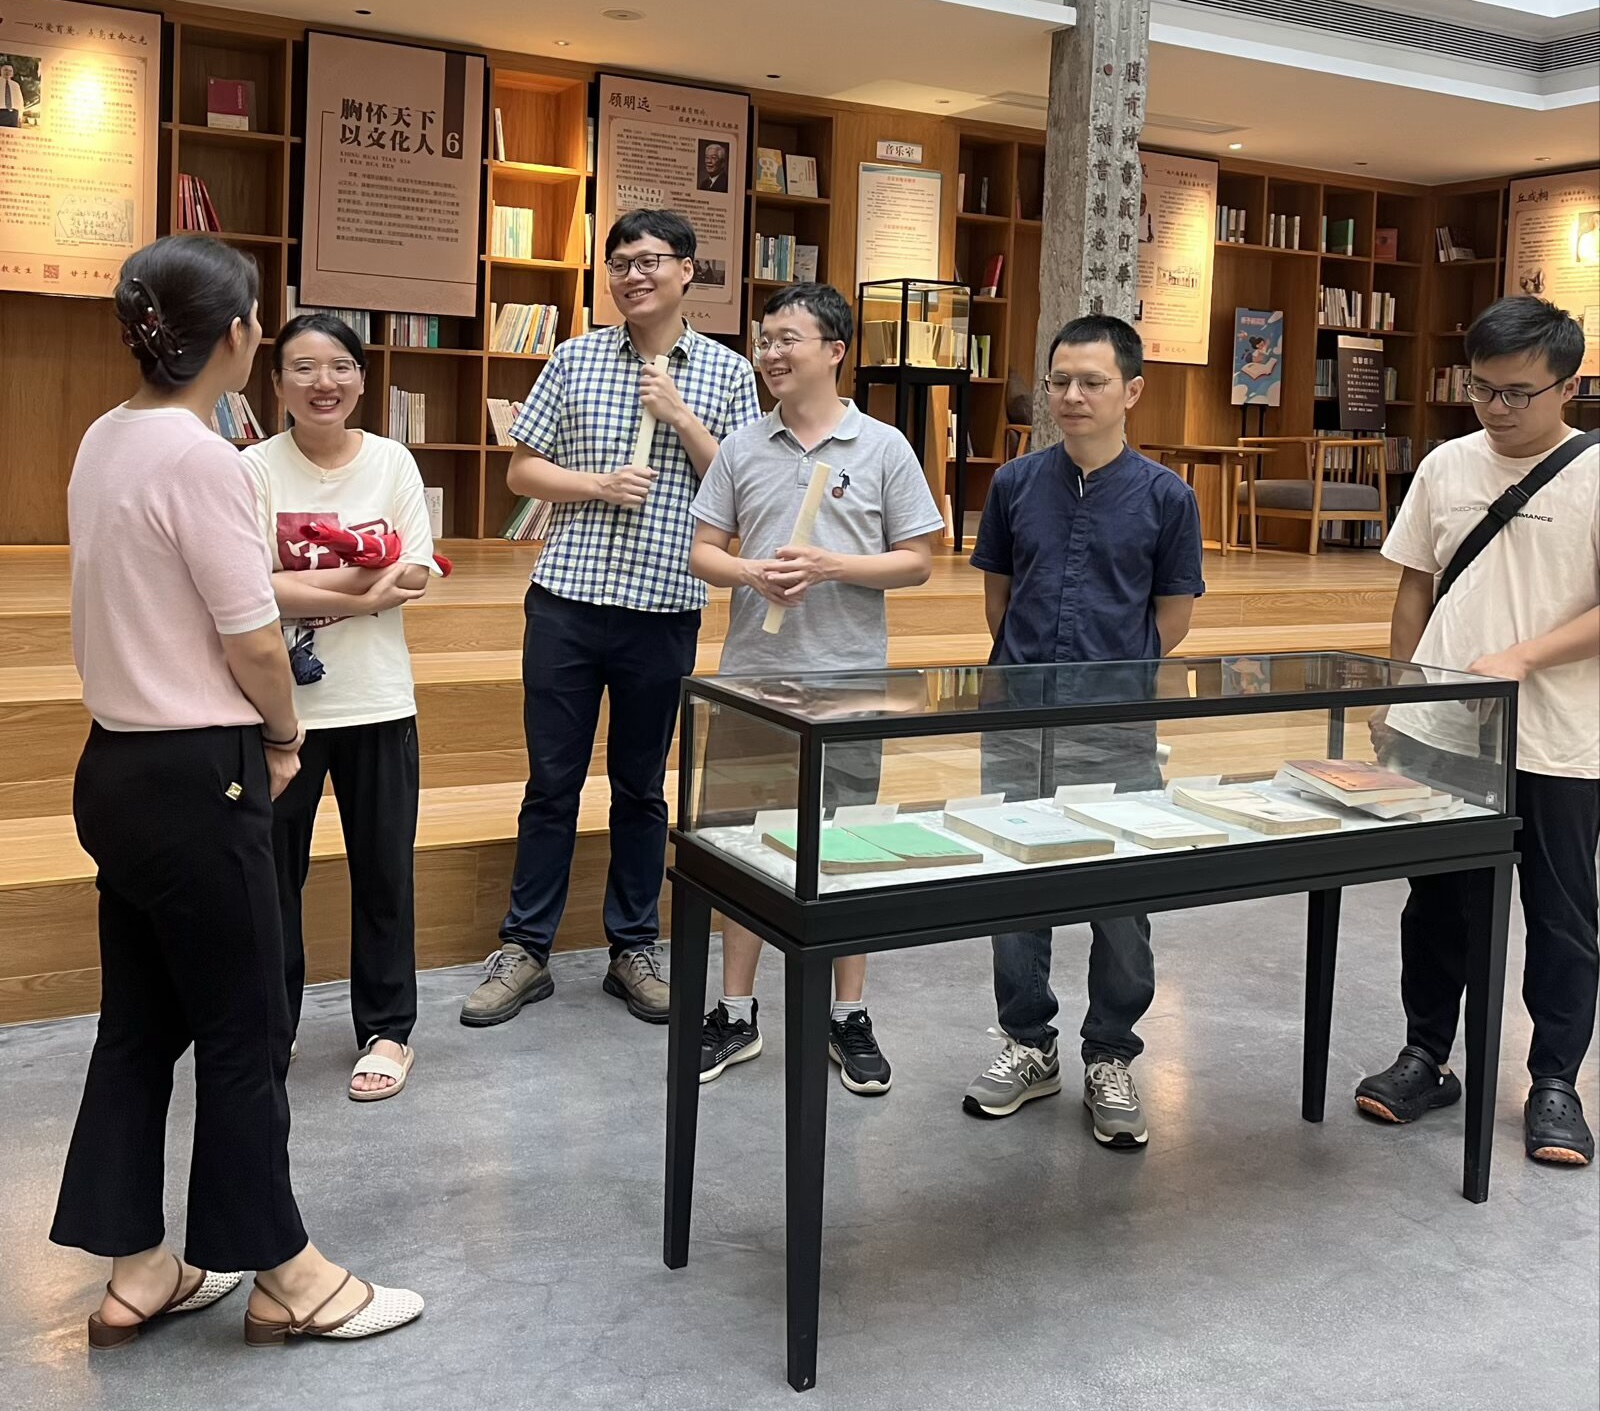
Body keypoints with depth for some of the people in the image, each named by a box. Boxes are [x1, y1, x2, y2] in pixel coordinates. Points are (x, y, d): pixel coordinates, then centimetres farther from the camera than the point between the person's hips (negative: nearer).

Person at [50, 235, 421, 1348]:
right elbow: (253, 643, -18)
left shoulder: (106, 441, 7)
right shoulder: (199, 457, -20)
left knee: (139, 1024, 16)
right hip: (195, 778, -9)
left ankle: (137, 1271, 28)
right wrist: (285, 736, 0)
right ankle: (285, 1278, 20)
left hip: (121, 765, 9)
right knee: (245, 1034, 4)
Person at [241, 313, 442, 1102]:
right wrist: (359, 589, -18)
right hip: (281, 701, -1)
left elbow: (415, 576, -6)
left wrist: (305, 585, -16)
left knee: (384, 871, 11)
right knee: (271, 873, 10)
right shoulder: (255, 469, -7)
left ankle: (387, 1029, 26)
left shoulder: (392, 462, -1)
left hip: (377, 701, 2)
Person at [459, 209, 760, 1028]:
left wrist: (680, 417, -10)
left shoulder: (727, 372, 5)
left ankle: (634, 948, 23)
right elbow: (521, 471, 7)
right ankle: (524, 950, 17)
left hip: (665, 611, 0)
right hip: (567, 601, 0)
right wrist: (597, 484, -10)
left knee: (641, 787, 11)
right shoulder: (575, 360, 6)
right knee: (551, 781, 6)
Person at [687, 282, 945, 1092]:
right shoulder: (742, 449, 7)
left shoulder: (883, 449, 0)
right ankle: (736, 1016, 22)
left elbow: (917, 562, -1)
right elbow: (703, 553, 7)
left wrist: (831, 567, -16)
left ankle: (849, 1020, 20)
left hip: (847, 677, -2)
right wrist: (751, 573, -14)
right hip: (751, 672, 3)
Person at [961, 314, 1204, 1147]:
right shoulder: (1016, 484, 4)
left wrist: (1108, 668, 6)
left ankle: (1111, 1061, 22)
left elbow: (1172, 619, 5)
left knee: (1120, 900, 5)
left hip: (1117, 730, -2)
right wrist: (1032, 663, 11)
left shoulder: (1164, 496, -2)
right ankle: (1028, 1045, 28)